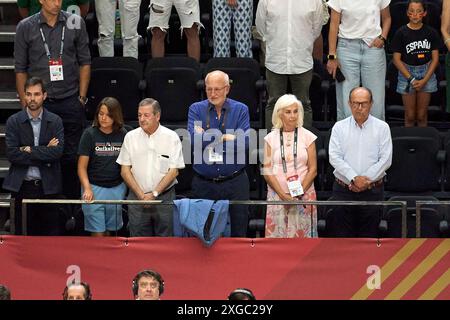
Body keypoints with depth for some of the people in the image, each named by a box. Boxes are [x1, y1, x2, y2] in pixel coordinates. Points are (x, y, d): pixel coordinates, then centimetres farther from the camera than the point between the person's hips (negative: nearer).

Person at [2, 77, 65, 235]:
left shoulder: (55, 121, 4)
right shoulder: (14, 121, 2)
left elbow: (58, 152, -8)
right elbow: (12, 154, -9)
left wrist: (30, 150, -13)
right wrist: (45, 153, -11)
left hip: (48, 186, 0)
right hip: (21, 186, 0)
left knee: (51, 235, 2)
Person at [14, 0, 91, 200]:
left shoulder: (75, 23, 3)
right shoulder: (26, 28, 1)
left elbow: (85, 62, 8)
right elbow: (20, 69, 5)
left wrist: (82, 97, 3)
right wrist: (26, 103, 1)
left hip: (70, 101, 0)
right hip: (41, 102, 0)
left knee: (71, 155, 1)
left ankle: (73, 201, 10)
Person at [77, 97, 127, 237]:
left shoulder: (123, 135, 3)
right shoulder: (90, 134, -3)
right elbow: (82, 166, -5)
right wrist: (87, 189, -19)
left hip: (117, 189, 3)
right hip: (94, 188, -3)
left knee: (109, 230, 10)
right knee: (97, 233, -6)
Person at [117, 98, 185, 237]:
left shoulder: (171, 137, -3)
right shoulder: (130, 137, 4)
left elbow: (173, 171, -5)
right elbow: (125, 170, 4)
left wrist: (154, 194, -12)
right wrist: (141, 195, -7)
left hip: (164, 196, -2)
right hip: (136, 198, 2)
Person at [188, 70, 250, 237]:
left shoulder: (241, 110, 2)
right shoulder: (196, 109, 4)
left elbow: (244, 143, -13)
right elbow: (194, 140, -13)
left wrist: (208, 137, -12)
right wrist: (226, 137, -14)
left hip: (234, 185, 0)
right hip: (204, 184, 0)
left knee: (238, 233, 4)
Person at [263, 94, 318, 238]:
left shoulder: (307, 136, 5)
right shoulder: (271, 138, 6)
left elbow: (313, 170, 4)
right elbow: (267, 171, 2)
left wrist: (299, 193, -9)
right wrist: (283, 195, -9)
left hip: (304, 195, 0)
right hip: (277, 195, 0)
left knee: (303, 234, -3)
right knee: (277, 233, -4)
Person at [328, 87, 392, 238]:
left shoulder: (382, 127, 5)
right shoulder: (339, 127, 6)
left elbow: (386, 159, -3)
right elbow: (334, 157, -4)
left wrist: (367, 179, -13)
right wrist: (354, 178, -15)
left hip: (372, 191, 0)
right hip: (343, 190, 1)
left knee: (369, 236, 1)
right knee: (342, 235, 0)